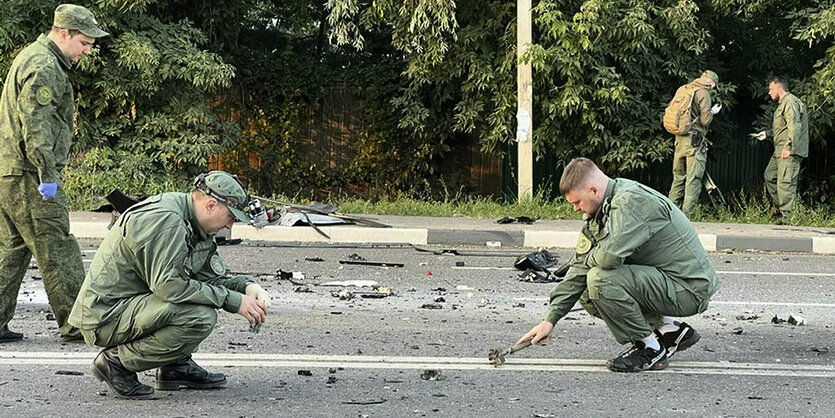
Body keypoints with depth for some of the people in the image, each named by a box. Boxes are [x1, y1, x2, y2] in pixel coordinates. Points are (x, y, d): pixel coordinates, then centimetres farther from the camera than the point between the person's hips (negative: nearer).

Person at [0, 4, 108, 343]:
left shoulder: (31, 57, 21)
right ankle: (75, 323, 1)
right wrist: (47, 175, -21)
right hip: (28, 175, -10)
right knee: (57, 251, -5)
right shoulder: (44, 67, -14)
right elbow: (35, 126, -21)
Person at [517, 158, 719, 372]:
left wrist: (589, 258, -9)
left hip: (691, 288, -10)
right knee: (587, 296, 10)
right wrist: (550, 320, 5)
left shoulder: (633, 201, -22)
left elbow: (610, 255, -35)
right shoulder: (602, 212, 8)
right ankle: (669, 329, 12)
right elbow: (580, 268, 9)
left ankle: (651, 349, -8)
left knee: (600, 279, -24)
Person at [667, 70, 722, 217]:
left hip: (680, 139, 7)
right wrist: (712, 112, 7)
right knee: (693, 180, -5)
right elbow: (705, 120, -12)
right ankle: (686, 215, -9)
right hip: (694, 140, -7)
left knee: (678, 178, 13)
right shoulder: (703, 93, -8)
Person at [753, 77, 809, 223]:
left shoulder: (790, 102, -13)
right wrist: (767, 133, 30)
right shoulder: (783, 103, 22)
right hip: (780, 151, 11)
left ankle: (786, 218, -12)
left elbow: (794, 127, -23)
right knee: (769, 176, 17)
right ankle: (777, 207, 25)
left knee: (785, 183, -12)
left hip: (789, 152, -11)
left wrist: (788, 147, -26)